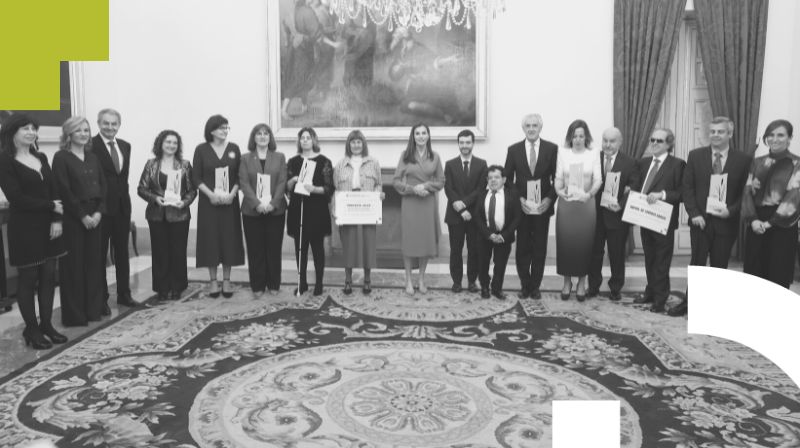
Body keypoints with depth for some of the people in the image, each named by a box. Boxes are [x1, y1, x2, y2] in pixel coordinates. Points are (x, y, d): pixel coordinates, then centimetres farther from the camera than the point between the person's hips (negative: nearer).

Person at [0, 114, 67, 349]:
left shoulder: (41, 158, 11)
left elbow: (54, 191, 5)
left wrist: (57, 219, -7)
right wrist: (51, 206, -11)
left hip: (48, 224, 6)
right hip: (24, 227, -6)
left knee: (48, 276, 8)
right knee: (27, 278, 3)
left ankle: (46, 324, 20)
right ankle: (31, 329, 14)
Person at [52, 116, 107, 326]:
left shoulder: (92, 157, 12)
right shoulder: (61, 157, -6)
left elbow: (103, 185, 8)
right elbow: (64, 191, -12)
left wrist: (99, 212, -6)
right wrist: (82, 215, -14)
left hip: (95, 216, 6)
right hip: (72, 218, -5)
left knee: (94, 262, 9)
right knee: (74, 264, 0)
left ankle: (94, 308, 19)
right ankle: (74, 314, 8)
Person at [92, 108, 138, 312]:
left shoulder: (125, 146, 9)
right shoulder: (90, 146, -11)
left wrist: (125, 199, 8)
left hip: (122, 206, 6)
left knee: (122, 252, 14)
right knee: (99, 254, 5)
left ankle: (124, 294, 25)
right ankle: (101, 299, 14)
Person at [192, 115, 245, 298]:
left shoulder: (234, 148, 5)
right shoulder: (201, 149, 0)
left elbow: (239, 176, 5)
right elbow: (196, 178, -1)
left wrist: (232, 194, -10)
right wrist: (211, 194, -14)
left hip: (229, 202, 2)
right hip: (209, 202, -2)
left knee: (229, 239, 3)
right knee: (211, 239, 1)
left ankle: (226, 280, 13)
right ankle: (213, 281, 11)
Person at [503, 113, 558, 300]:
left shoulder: (552, 148, 0)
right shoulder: (513, 149, 2)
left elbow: (558, 178, 1)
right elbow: (507, 178, 3)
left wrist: (549, 199, -11)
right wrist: (519, 198, -9)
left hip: (543, 206, 0)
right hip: (521, 207, 0)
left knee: (539, 249, 6)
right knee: (522, 249, 5)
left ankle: (535, 286, 17)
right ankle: (525, 286, 17)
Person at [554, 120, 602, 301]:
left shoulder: (593, 155, 3)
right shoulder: (563, 153, 4)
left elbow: (598, 179, -5)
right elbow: (558, 177, 0)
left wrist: (589, 193, -23)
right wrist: (558, 190, -20)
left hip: (586, 204, 0)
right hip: (566, 203, 0)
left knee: (584, 242, 3)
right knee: (565, 242, 2)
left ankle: (581, 282, 16)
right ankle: (567, 281, 17)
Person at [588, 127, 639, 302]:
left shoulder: (629, 163, -2)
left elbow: (634, 189, -7)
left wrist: (621, 205, -20)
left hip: (617, 215, -1)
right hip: (595, 214, 1)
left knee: (617, 254, 10)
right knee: (594, 253, 9)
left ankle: (615, 288, 26)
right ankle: (593, 286, 24)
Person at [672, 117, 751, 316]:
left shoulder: (744, 160, -2)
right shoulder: (695, 156, 2)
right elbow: (687, 187, 0)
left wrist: (730, 211, -15)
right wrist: (694, 214, -9)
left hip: (726, 222, -1)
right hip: (700, 220, 1)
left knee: (720, 266, 9)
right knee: (697, 263, 8)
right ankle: (689, 302, 19)